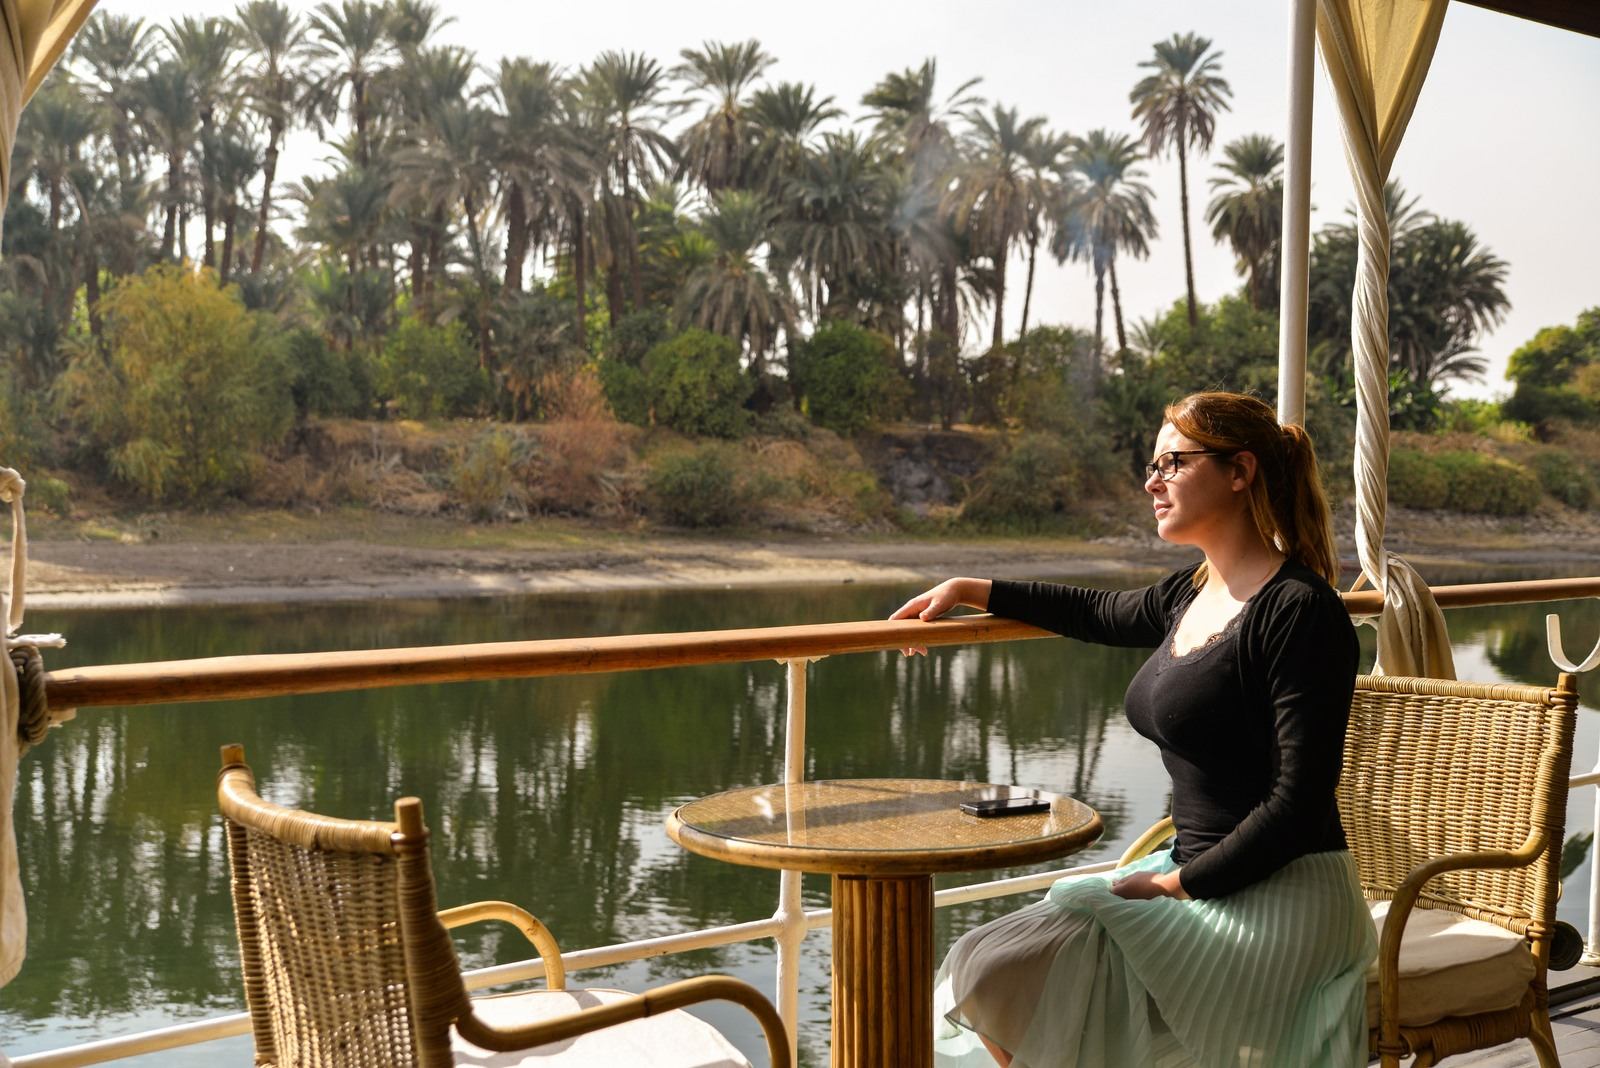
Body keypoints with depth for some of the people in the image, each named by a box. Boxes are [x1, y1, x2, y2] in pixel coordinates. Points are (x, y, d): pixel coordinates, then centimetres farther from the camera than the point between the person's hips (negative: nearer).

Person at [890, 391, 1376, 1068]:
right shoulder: (1192, 595, 10)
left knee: (1000, 973, -19)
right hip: (1196, 873, 9)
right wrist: (971, 591, 34)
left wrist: (1177, 884, -16)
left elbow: (1300, 802, -20)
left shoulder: (1299, 608, -16)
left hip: (1277, 899, -9)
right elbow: (1100, 613, 31)